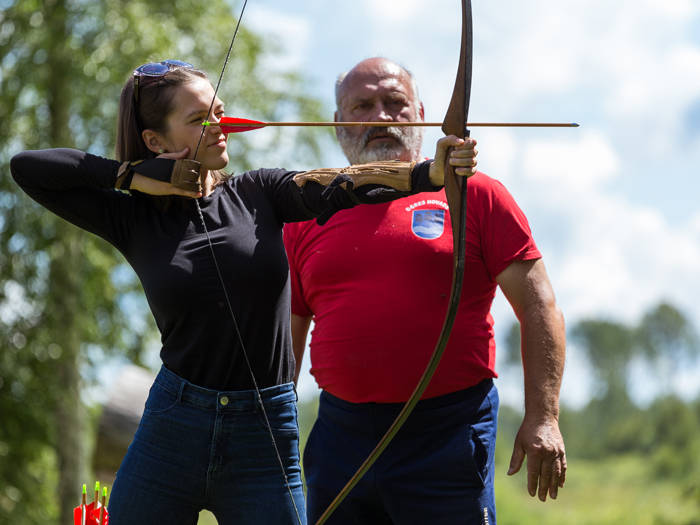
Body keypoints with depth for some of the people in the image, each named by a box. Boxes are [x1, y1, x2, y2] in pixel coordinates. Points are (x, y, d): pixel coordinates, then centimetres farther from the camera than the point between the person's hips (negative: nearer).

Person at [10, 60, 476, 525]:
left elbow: (342, 186, -12)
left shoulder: (258, 194, 4)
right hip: (170, 432, 0)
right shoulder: (136, 220, 2)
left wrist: (430, 172, -29)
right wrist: (139, 176, -5)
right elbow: (27, 167, -2)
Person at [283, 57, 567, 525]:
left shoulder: (474, 194, 4)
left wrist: (542, 417, -9)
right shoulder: (306, 218, 12)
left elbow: (538, 307, 1)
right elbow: (285, 339, 15)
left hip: (448, 434, -3)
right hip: (340, 433, 3)